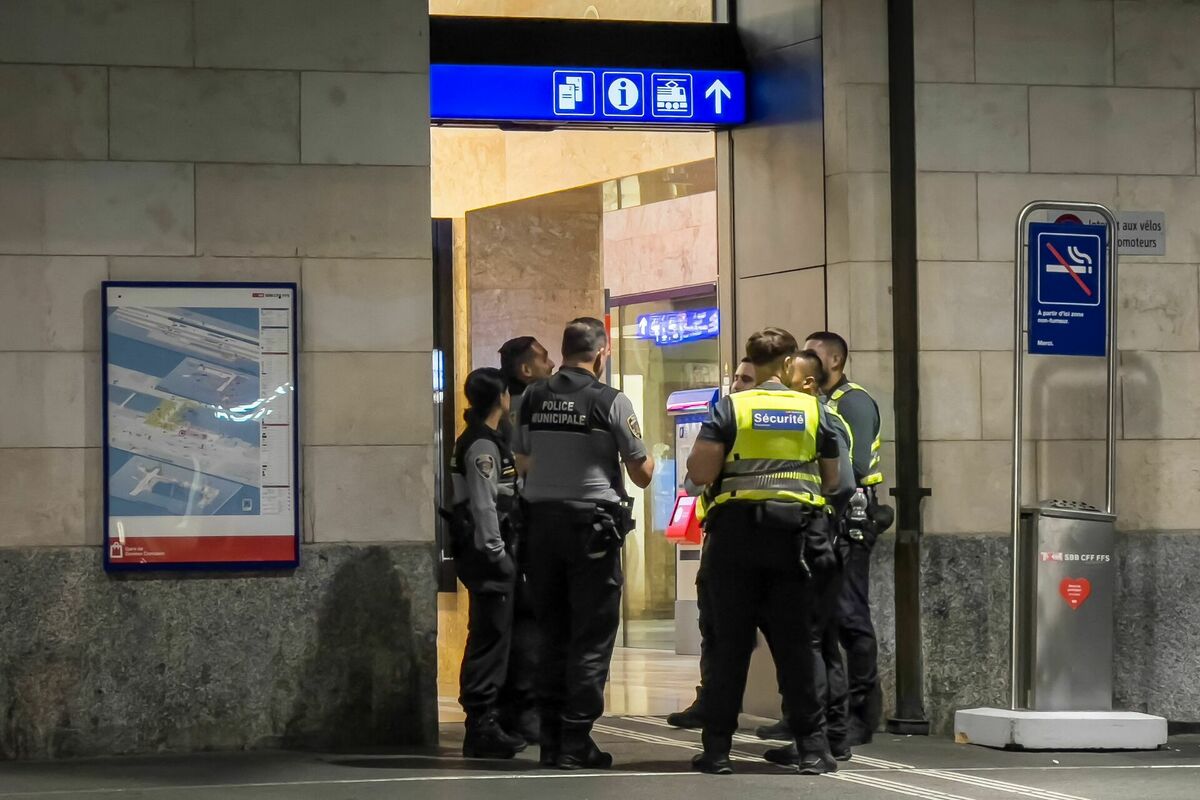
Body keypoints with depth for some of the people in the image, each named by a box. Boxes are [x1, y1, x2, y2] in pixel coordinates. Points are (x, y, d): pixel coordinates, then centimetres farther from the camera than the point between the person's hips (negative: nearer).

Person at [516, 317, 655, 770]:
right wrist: (646, 457, 18)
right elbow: (642, 475, -4)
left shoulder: (532, 399, 3)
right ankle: (575, 744, -3)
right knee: (591, 639, 0)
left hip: (542, 520, 5)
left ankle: (551, 741, 13)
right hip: (593, 523, -5)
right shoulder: (611, 402, -9)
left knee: (552, 635, 12)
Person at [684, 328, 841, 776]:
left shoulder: (731, 408, -2)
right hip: (793, 535, 1)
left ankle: (717, 748, 4)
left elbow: (699, 473, -7)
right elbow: (831, 480, 12)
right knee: (794, 642, 6)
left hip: (737, 533, -1)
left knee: (730, 643, 4)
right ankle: (811, 747, 5)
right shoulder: (813, 410, 6)